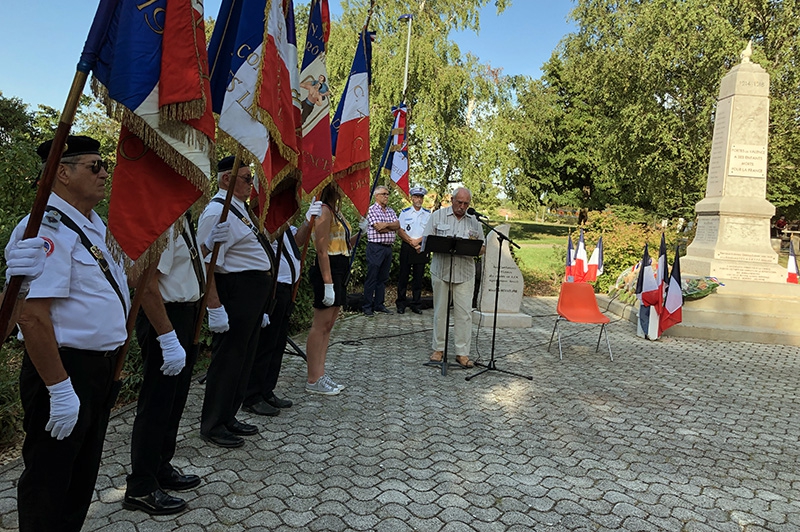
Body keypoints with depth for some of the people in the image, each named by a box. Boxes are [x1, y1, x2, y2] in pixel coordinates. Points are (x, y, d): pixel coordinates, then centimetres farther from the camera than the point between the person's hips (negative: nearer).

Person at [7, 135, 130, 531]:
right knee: (50, 478, 8)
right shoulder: (47, 230, -21)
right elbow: (32, 317, -27)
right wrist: (59, 389, -24)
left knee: (84, 471, 23)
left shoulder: (95, 225, 11)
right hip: (66, 369, -9)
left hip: (103, 367, 9)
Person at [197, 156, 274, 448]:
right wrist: (215, 307, -25)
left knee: (244, 356, 17)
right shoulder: (218, 211, -16)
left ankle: (228, 417, 32)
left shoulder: (239, 208, 15)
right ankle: (212, 425, 16)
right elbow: (205, 263, -22)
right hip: (235, 290, -10)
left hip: (254, 291, 10)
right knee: (228, 358, 1)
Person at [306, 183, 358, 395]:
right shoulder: (324, 211, -12)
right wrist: (328, 283, -22)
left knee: (328, 326, 12)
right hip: (327, 271, -10)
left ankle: (320, 374, 18)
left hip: (339, 272, 10)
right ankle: (313, 380, 2)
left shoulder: (336, 211, 17)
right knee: (320, 326, -5)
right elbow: (322, 250, -18)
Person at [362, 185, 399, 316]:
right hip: (375, 247, -7)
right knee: (371, 278, -3)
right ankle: (367, 306, 2)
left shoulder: (390, 211, 16)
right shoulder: (372, 210, -6)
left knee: (383, 278, 11)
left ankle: (379, 305, 19)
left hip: (388, 247, 7)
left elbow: (398, 225, 3)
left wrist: (387, 224, -15)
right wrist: (392, 227, -2)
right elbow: (379, 228, -15)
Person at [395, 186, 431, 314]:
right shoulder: (405, 212, 4)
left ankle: (415, 304, 12)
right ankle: (401, 304, 8)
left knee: (418, 277, 5)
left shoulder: (428, 214, 9)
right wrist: (412, 243, -10)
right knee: (403, 276, 1)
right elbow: (400, 231, -2)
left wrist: (418, 241, -11)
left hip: (422, 248, 2)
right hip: (406, 247, -2)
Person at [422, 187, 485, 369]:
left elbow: (482, 249, 12)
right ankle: (438, 349, 18)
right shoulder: (438, 215, 6)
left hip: (465, 273, 1)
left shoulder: (474, 221, 11)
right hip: (441, 270, -1)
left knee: (464, 313, -1)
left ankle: (462, 353, 6)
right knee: (440, 311, 6)